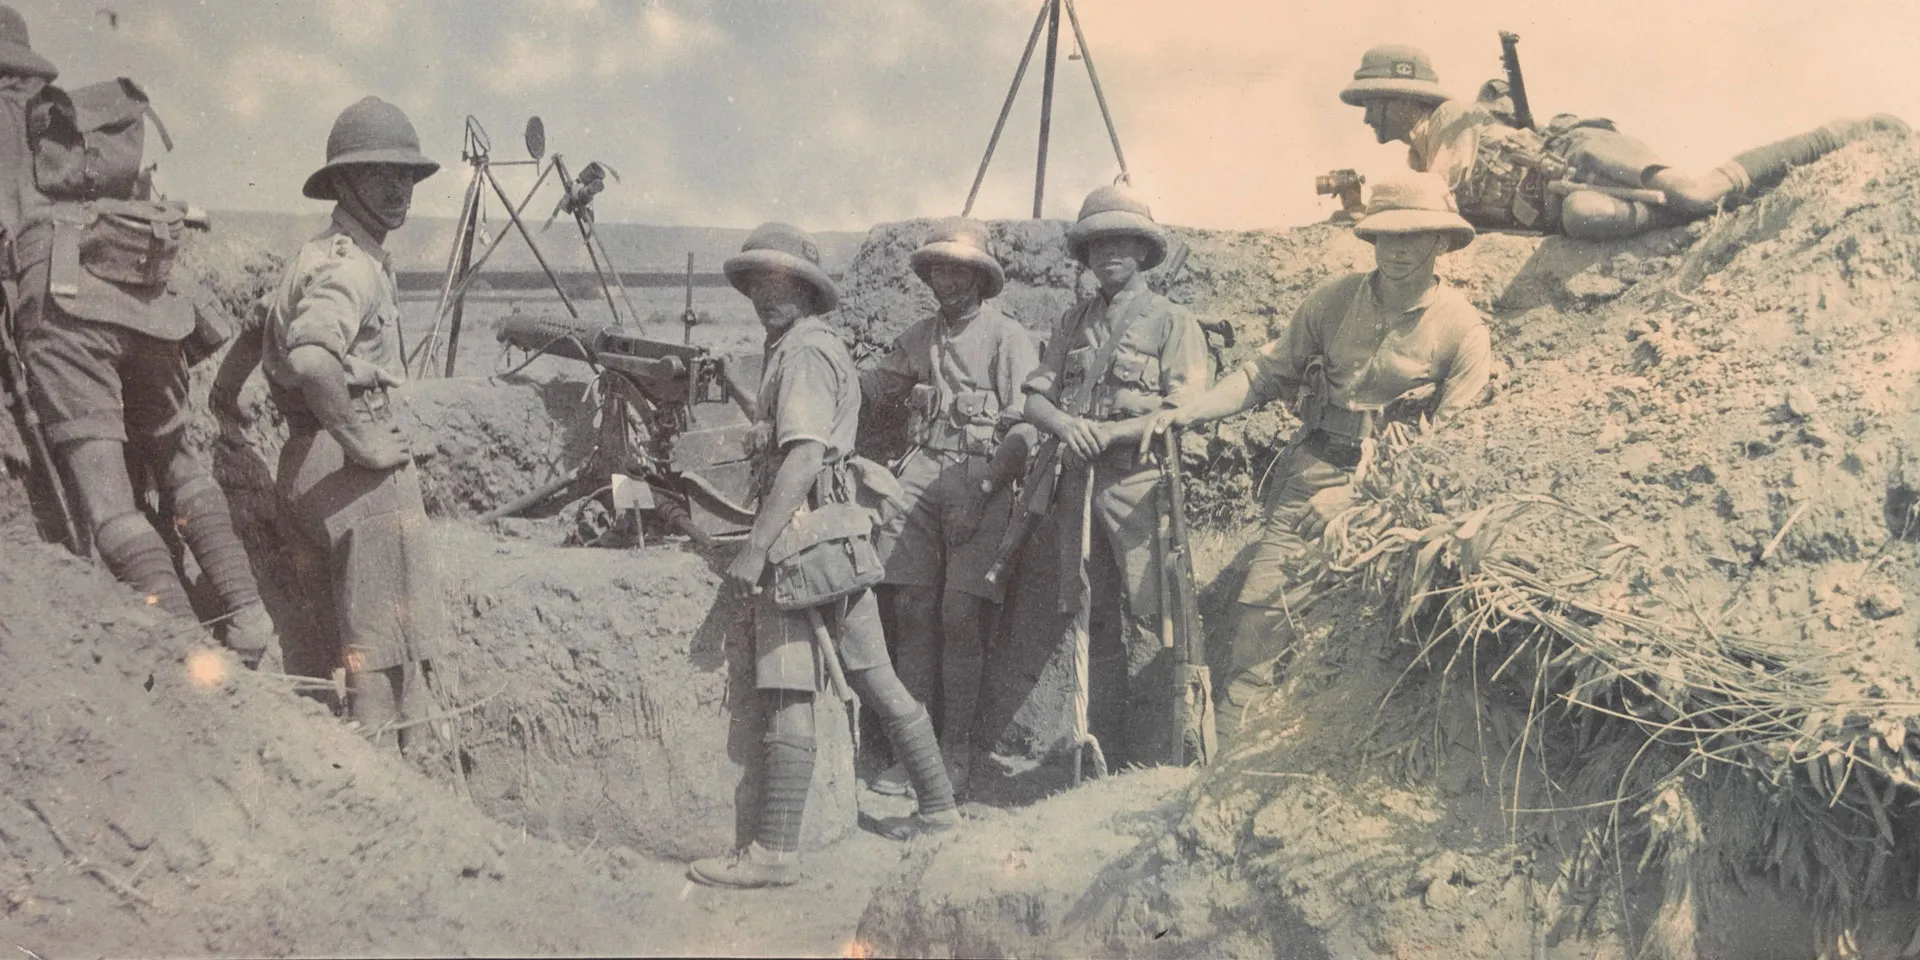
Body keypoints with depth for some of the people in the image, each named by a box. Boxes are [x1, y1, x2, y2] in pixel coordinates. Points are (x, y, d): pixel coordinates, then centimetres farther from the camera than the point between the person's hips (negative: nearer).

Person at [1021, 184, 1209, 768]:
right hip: (1079, 482, 5)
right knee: (1090, 617, 7)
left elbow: (1183, 413, -7)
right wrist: (1066, 426, -11)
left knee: (1145, 621, -10)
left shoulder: (1172, 322, 3)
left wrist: (1104, 433, -14)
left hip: (1140, 481, -5)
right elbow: (1034, 398, 12)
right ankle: (1101, 755, 14)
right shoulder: (1072, 323, 19)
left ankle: (1149, 761, -7)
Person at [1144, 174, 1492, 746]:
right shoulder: (1333, 300, 6)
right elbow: (1272, 372, 11)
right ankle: (1226, 746, -5)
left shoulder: (1462, 330, -2)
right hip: (1311, 469, 2)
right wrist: (1189, 411, 1)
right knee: (1265, 597, -8)